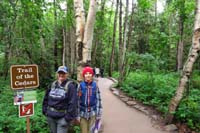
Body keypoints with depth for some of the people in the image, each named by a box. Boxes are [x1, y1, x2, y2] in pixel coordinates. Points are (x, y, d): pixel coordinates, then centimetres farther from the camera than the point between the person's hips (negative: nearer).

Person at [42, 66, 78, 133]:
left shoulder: (70, 86, -11)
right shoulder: (52, 85, 7)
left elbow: (72, 103, -15)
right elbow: (46, 99, 14)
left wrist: (68, 117, -18)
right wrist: (45, 110, 9)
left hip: (62, 117, -5)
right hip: (51, 116, 6)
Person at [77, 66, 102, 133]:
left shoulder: (95, 85, -4)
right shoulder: (81, 85, -7)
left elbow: (98, 99, 0)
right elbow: (77, 100, -4)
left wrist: (99, 114, 0)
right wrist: (77, 114, -3)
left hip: (93, 113, 1)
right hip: (83, 113, 0)